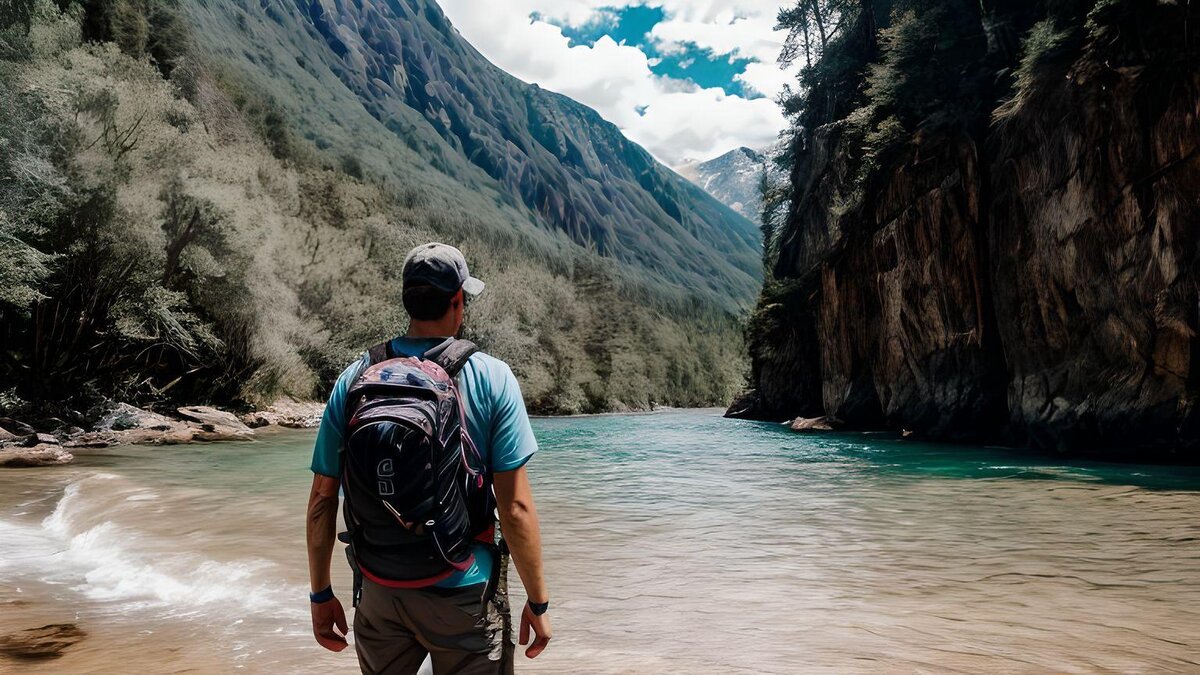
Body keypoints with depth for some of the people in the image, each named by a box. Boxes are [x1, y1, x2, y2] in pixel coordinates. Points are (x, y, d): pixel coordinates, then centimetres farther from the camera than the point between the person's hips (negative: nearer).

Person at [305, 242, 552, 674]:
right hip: (463, 595, -3)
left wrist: (321, 594, 11)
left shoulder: (355, 379, -3)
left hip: (379, 595, 3)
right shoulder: (490, 378, -12)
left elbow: (322, 499, 0)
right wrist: (538, 602, -4)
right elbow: (515, 507, -14)